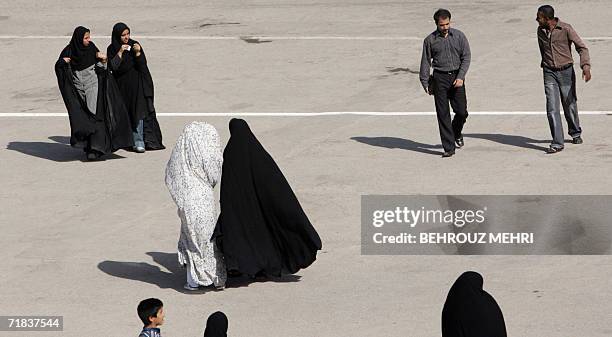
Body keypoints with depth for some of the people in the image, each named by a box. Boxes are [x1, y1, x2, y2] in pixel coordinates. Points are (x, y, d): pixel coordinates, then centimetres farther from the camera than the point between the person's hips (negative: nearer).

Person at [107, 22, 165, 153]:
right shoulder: (112, 49, 0)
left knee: (138, 111, -12)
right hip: (121, 85, 2)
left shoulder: (135, 45, -2)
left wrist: (138, 53, -23)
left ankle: (139, 142, -15)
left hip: (136, 83, -2)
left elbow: (142, 65, -7)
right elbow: (112, 67, -12)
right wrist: (120, 52, -19)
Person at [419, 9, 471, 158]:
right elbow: (425, 62, 7)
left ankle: (457, 133, 32)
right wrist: (425, 83, 2)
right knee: (443, 114, -4)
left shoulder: (459, 36, 2)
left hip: (456, 77, 1)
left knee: (462, 112, -1)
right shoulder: (430, 40, 2)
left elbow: (466, 57, 2)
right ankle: (449, 148, -1)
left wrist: (460, 77, -9)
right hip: (439, 78, -1)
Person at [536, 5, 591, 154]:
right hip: (549, 73, 3)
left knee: (570, 105, 9)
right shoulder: (540, 31, 2)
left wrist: (586, 66, -25)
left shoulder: (566, 29, -12)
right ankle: (557, 143, -10)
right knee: (552, 108, -10)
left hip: (566, 71, -3)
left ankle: (575, 133, 36)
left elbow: (582, 47, -12)